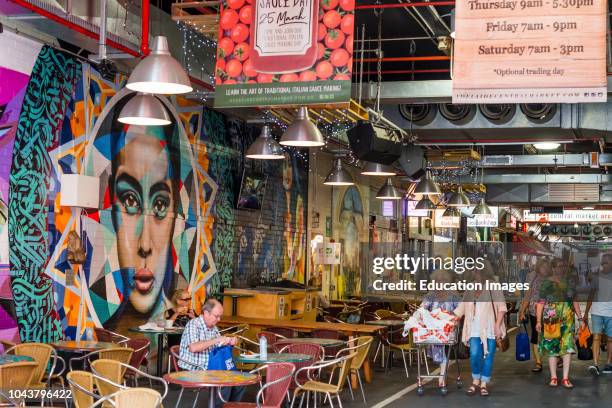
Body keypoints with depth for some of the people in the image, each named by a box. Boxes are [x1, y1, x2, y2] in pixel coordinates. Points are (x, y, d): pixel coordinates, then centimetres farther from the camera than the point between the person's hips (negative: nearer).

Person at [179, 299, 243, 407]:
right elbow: (193, 348, -28)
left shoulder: (213, 327, 12)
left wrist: (229, 343, 0)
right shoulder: (193, 325, -12)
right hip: (193, 370, -8)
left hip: (210, 368, 8)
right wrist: (216, 340, -26)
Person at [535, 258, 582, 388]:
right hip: (551, 318, -3)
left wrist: (580, 317, 10)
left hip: (567, 318, 3)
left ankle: (565, 378, -1)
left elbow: (575, 301, 17)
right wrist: (538, 321, -9)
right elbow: (541, 302, -2)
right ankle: (553, 377, 9)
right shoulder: (547, 283, 1)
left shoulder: (570, 283, 12)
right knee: (552, 347, 1)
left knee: (568, 347, -5)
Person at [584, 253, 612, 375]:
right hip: (597, 311, 2)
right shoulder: (597, 276, 10)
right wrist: (586, 313, 13)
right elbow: (591, 295, 15)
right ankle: (595, 365, -14)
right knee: (596, 337, -8)